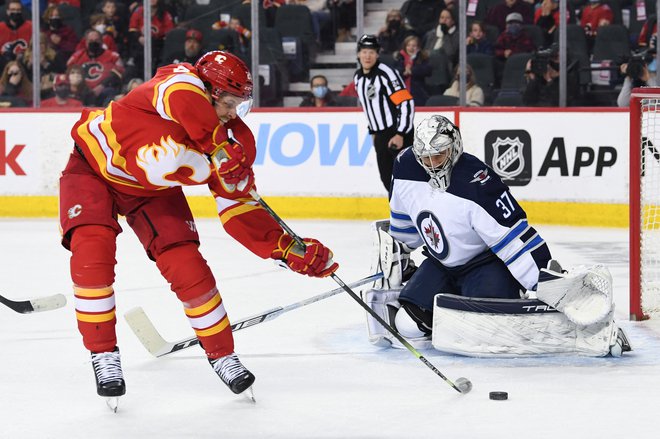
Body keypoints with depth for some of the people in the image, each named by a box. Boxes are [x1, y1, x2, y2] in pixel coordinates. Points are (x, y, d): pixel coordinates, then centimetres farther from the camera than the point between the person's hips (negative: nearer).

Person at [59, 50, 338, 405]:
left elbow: (239, 210, -11)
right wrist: (217, 147, -59)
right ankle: (103, 355, -10)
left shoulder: (234, 140, -15)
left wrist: (289, 249, -21)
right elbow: (182, 95, -59)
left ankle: (222, 355, 8)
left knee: (185, 263, -8)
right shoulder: (182, 82, -32)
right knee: (93, 250, -23)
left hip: (152, 189, 5)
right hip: (94, 165, -5)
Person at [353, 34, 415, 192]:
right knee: (387, 179, 9)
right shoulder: (358, 77, 8)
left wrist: (400, 134, -24)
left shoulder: (386, 73, -17)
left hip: (400, 133, -8)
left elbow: (406, 103, -21)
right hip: (381, 135, 8)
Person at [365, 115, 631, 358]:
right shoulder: (406, 168, -10)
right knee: (409, 322, -16)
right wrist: (395, 253, 23)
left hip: (487, 264, -6)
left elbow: (515, 237, -31)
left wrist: (549, 278, -35)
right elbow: (403, 216, 13)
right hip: (440, 264, 6)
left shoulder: (477, 182, -30)